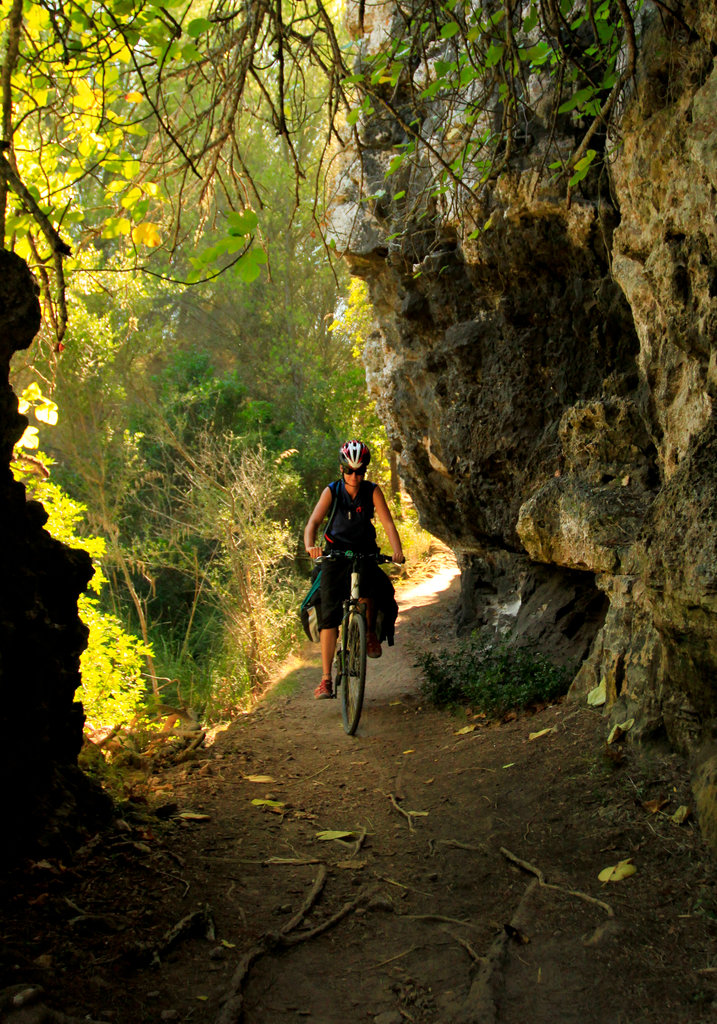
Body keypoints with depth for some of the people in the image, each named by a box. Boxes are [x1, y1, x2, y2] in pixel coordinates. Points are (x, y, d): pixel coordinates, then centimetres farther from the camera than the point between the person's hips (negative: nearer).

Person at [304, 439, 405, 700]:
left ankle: (371, 633, -2)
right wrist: (310, 545, -39)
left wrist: (397, 549, -32)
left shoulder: (372, 491, -6)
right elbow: (313, 522, -18)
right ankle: (326, 678, -7)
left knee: (366, 590, -32)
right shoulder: (331, 492, -8)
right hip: (335, 555, 0)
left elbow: (387, 522, -14)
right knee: (329, 614, -9)